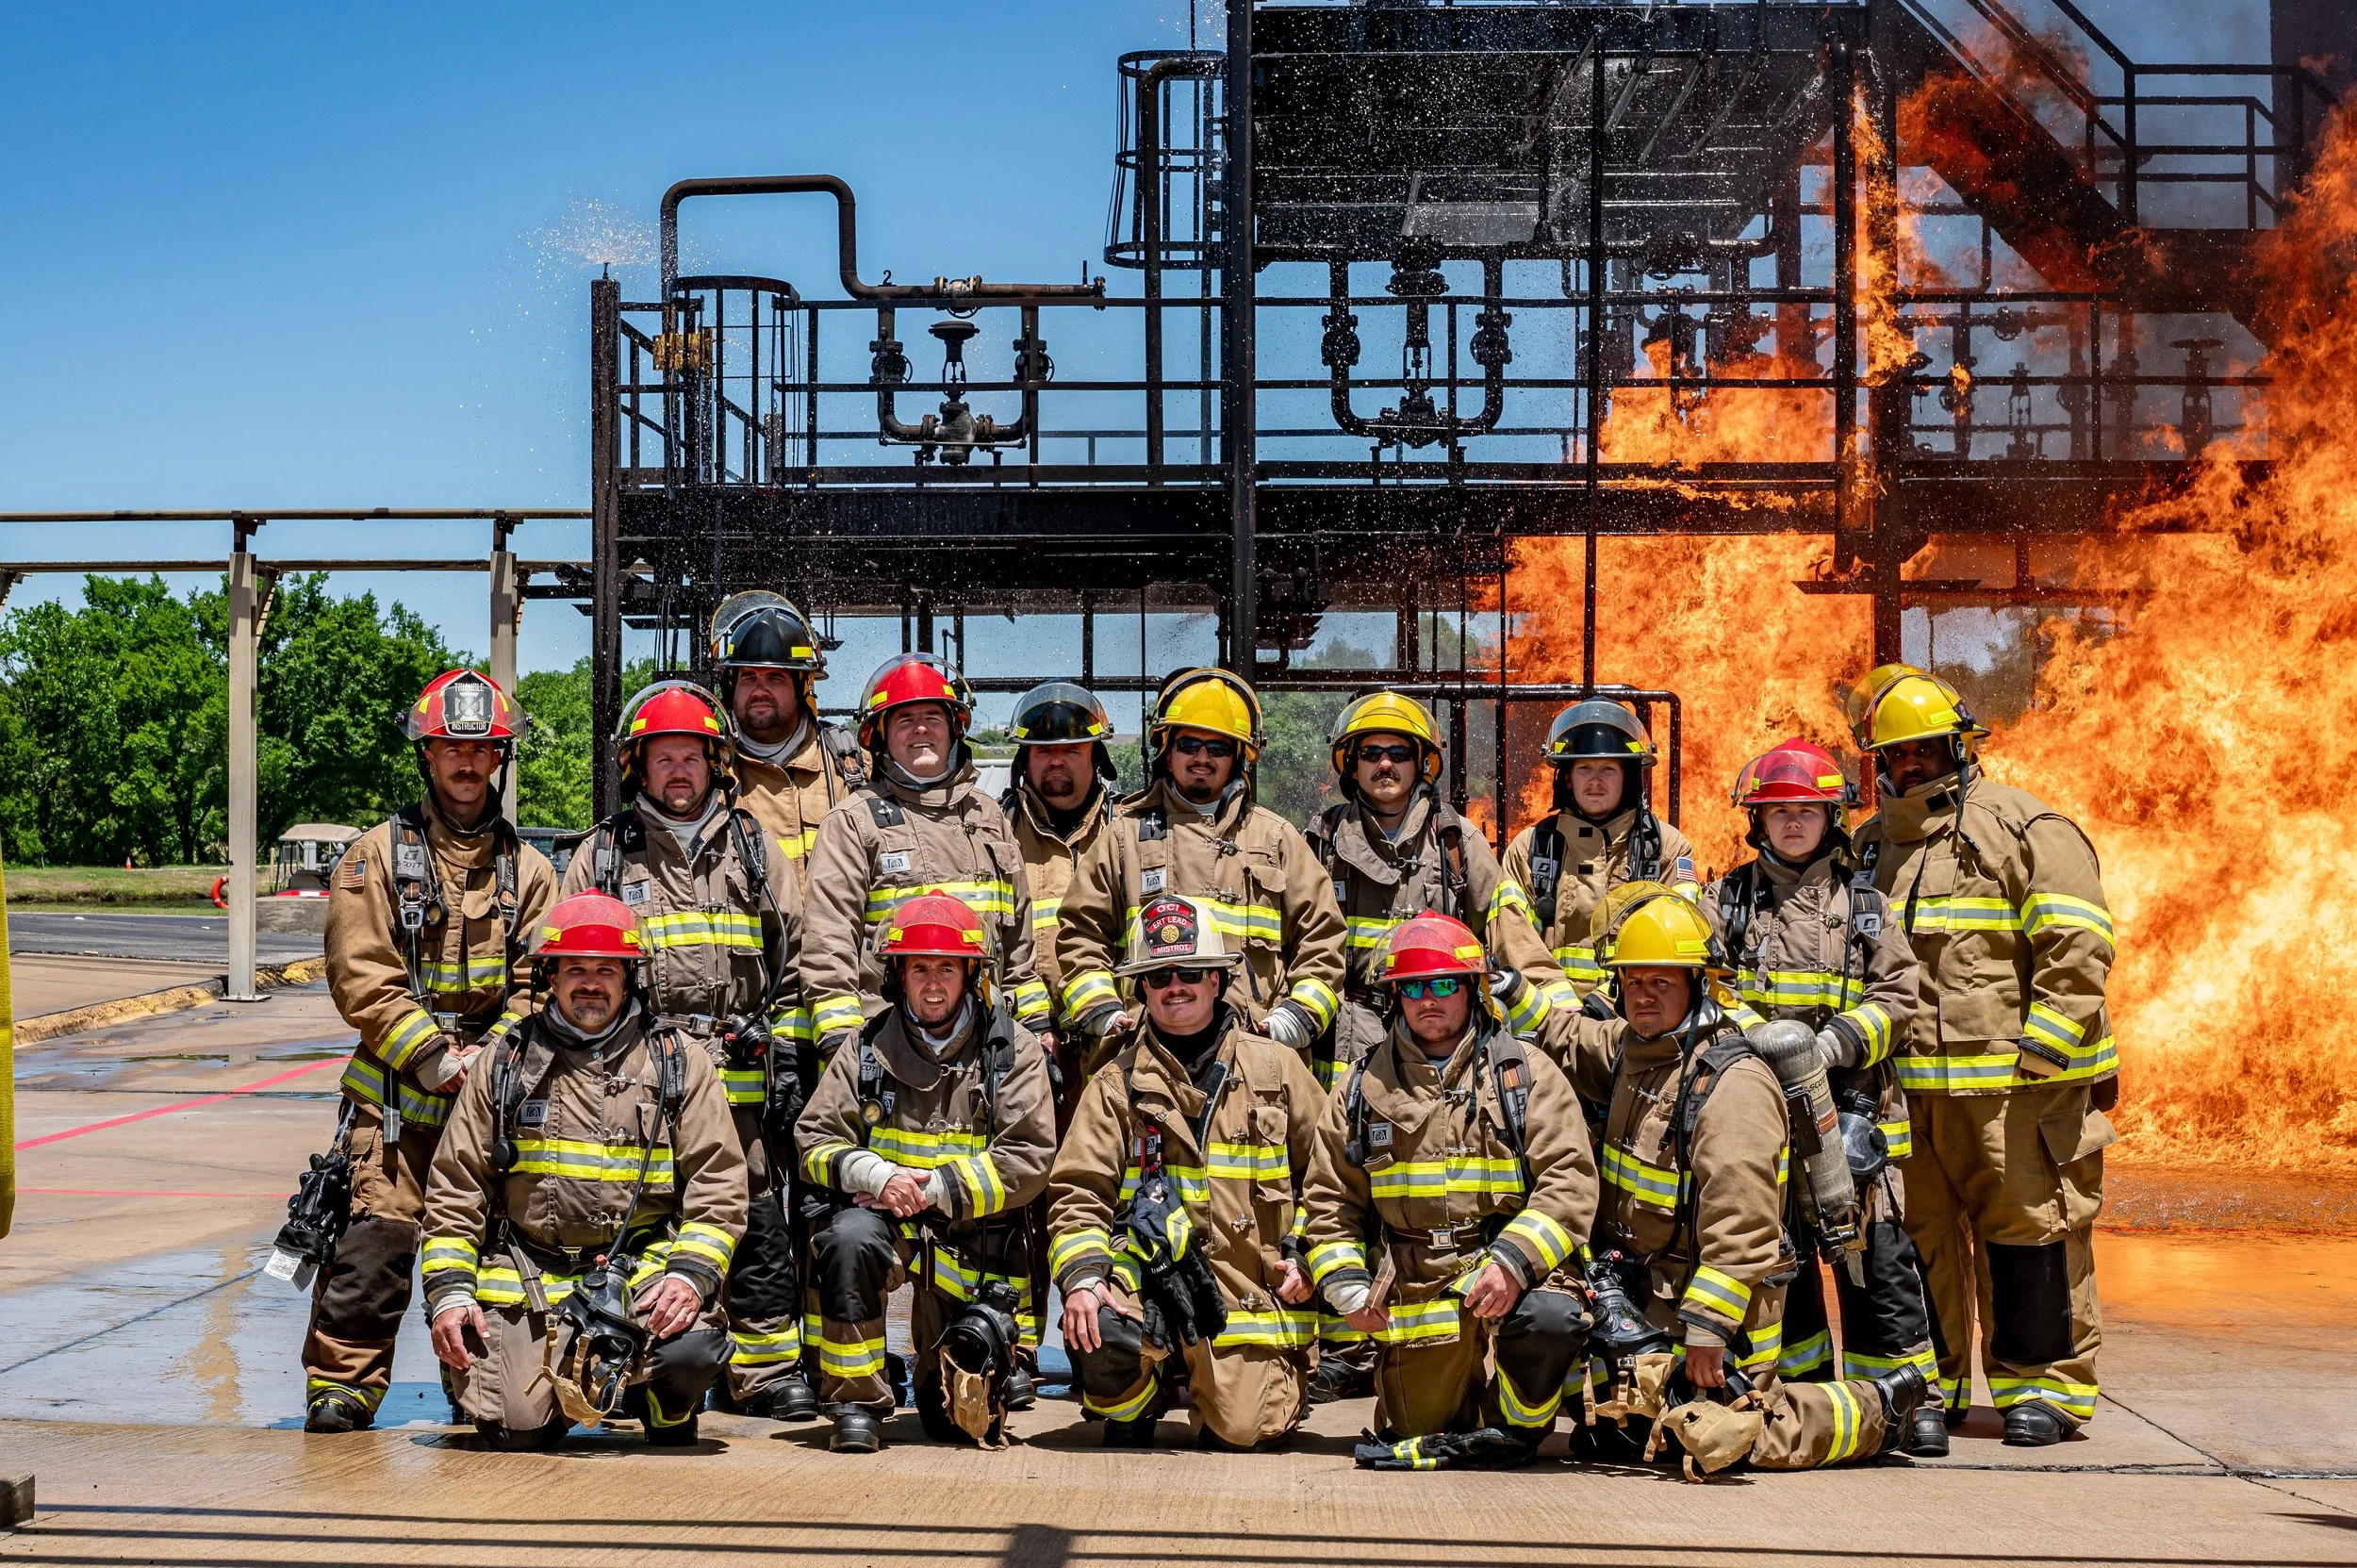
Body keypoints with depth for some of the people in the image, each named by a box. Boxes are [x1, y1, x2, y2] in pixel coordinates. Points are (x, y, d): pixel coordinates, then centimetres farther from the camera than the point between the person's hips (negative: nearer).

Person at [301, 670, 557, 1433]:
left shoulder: (527, 869, 10)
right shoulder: (378, 856, 1)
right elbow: (361, 977, -7)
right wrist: (434, 1055, -14)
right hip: (396, 1094, -3)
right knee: (373, 1244, -10)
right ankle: (339, 1388, 0)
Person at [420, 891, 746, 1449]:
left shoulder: (676, 1062, 6)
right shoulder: (508, 1062, 9)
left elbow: (717, 1182, 1)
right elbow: (455, 1184, 10)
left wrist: (691, 1274, -15)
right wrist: (449, 1290, -2)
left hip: (643, 1266, -1)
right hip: (526, 1274, 1)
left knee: (691, 1347, -30)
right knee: (516, 1426, -18)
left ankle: (668, 1413, 7)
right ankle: (577, 1383, 19)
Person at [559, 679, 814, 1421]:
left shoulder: (754, 847, 13)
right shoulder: (601, 855, 10)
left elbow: (793, 961, 12)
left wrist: (787, 1058, 4)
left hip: (740, 1079, 1)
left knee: (758, 1223, 0)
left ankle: (766, 1369, 8)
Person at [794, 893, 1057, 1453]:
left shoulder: (1013, 1051, -2)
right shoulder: (868, 1049, 2)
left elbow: (1028, 1161, -9)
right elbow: (815, 1141, 0)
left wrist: (933, 1186, -19)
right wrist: (876, 1175, -21)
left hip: (973, 1244, -1)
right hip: (886, 1220, 1)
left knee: (956, 1418, -2)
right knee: (850, 1238, -37)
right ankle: (857, 1403, -20)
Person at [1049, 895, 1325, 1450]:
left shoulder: (1275, 1067, 9)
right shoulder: (1118, 1082, 7)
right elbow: (1078, 1193, 1)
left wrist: (1308, 1256, 1)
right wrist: (1082, 1276, -17)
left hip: (1255, 1290, 0)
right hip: (1151, 1275, 0)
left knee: (1240, 1431, -13)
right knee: (1101, 1333, -32)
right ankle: (1132, 1409, 4)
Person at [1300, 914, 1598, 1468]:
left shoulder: (1525, 1073, 3)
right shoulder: (1365, 1085, 12)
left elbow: (1569, 1181, -8)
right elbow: (1331, 1199, 15)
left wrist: (1513, 1262, -21)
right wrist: (1346, 1286, 0)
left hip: (1509, 1275, -2)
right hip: (1411, 1292, 3)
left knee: (1548, 1317, -35)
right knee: (1416, 1430, -1)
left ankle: (1517, 1424, -4)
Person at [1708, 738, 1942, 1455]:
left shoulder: (1864, 900, 9)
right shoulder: (1730, 899, 10)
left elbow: (1898, 995, 5)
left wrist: (1839, 1040, -12)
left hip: (1851, 1106, -1)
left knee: (1876, 1253, -6)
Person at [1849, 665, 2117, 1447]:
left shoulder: (2027, 830, -2)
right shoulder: (1874, 847, 18)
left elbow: (2077, 950, -9)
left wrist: (2043, 1048, -15)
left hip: (2015, 1082, -6)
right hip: (1907, 1087, 6)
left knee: (2030, 1229, -3)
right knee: (1917, 1234, 9)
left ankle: (2043, 1386, 8)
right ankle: (1930, 1384, 20)